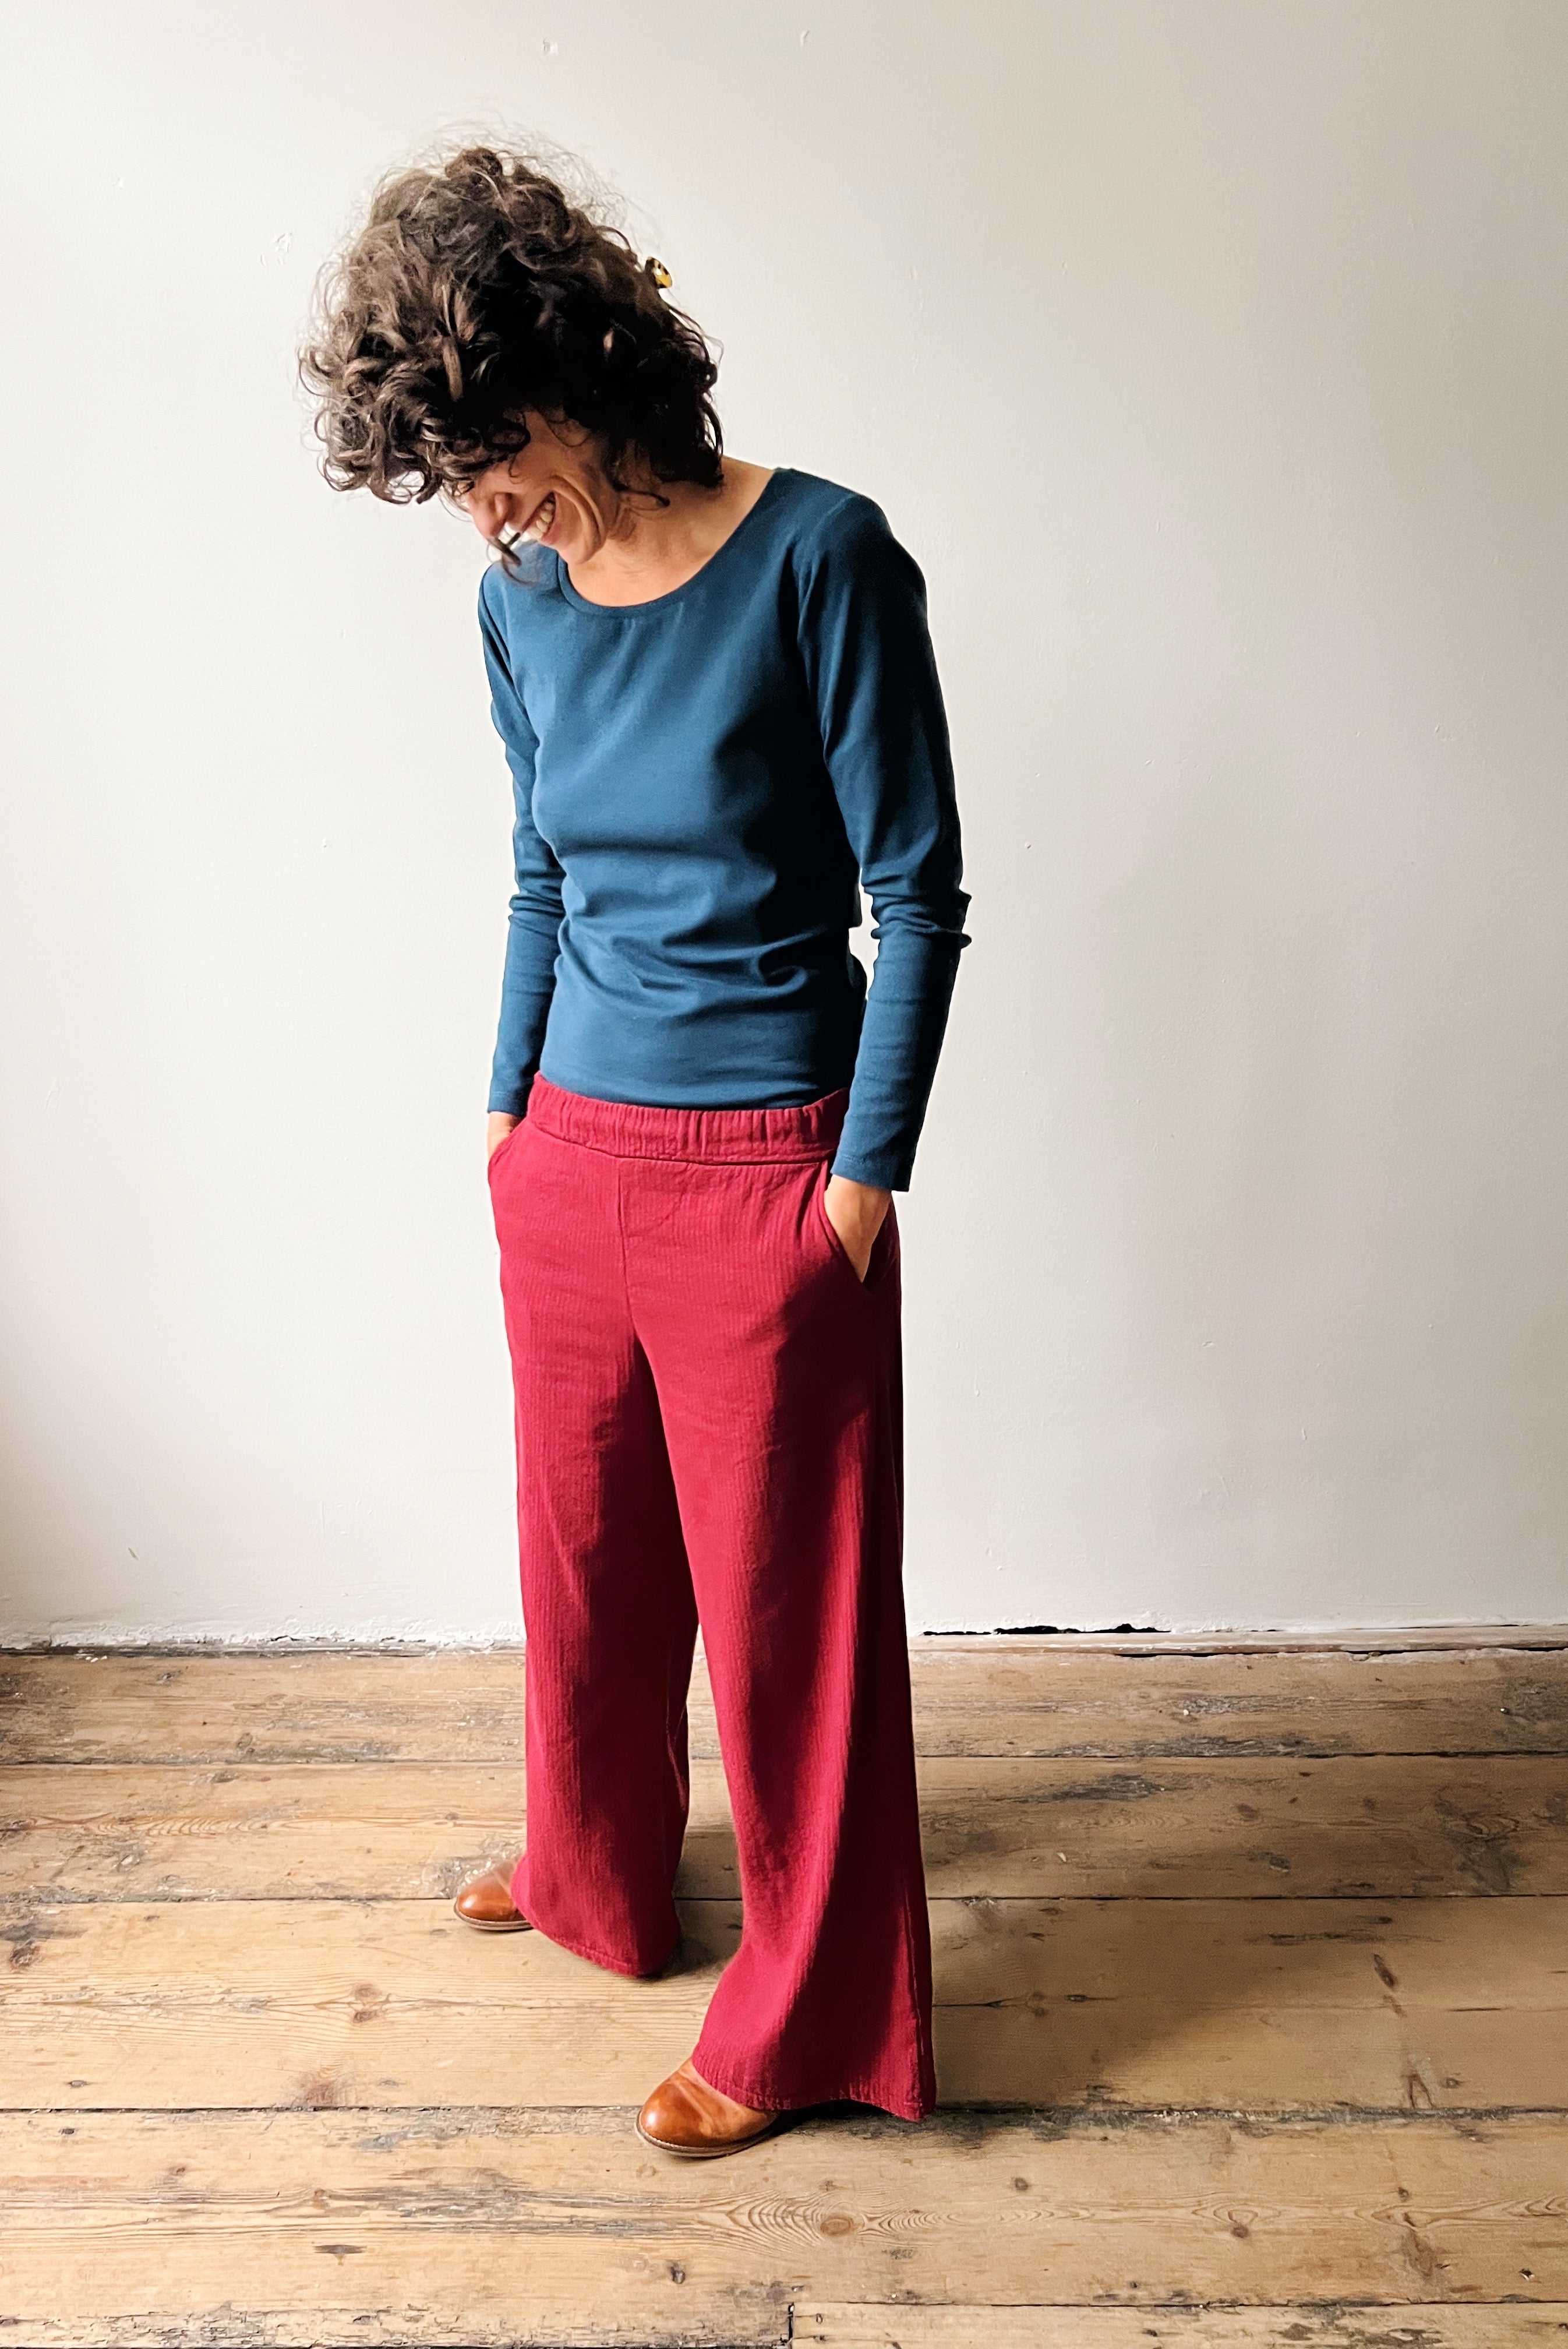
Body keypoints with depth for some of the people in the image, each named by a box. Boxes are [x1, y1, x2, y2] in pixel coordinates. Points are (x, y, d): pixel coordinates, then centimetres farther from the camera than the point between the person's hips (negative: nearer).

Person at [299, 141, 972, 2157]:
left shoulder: (818, 557, -13)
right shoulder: (521, 604, 6)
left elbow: (918, 897, -11)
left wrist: (865, 1176, -13)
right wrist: (510, 1106, 14)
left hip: (763, 1172, -6)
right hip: (569, 1159, 6)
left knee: (785, 1594, 7)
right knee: (587, 1552, 21)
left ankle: (810, 2017, 30)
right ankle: (596, 1876, 48)